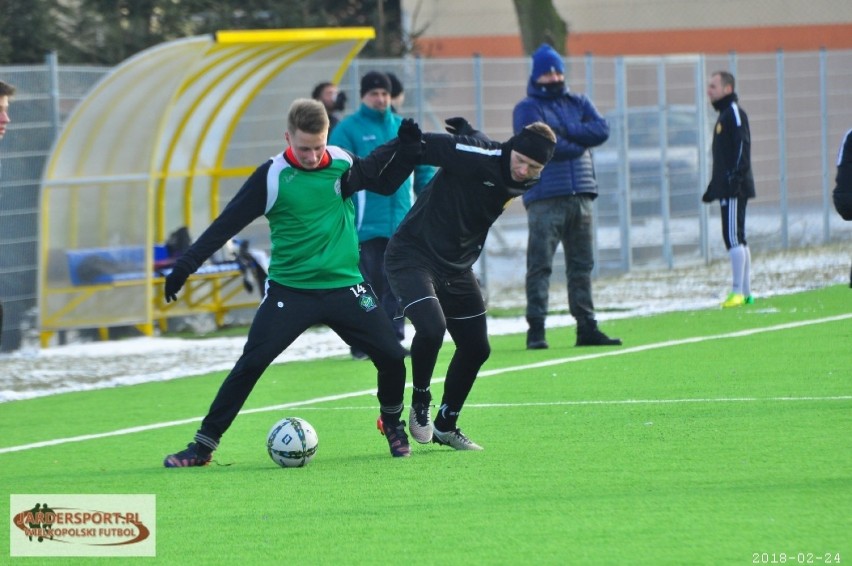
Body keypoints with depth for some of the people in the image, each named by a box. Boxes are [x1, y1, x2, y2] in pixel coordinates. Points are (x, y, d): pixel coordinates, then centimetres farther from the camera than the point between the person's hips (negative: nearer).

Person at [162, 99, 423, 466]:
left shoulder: (343, 165, 1)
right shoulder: (272, 177, -10)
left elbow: (386, 181, 19)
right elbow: (227, 224, -8)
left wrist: (406, 147, 2)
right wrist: (185, 266, -12)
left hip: (343, 287, 3)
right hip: (290, 290, -3)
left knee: (391, 356, -4)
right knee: (250, 364, -12)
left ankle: (392, 423, 25)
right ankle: (203, 445, -3)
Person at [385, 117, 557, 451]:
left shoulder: (524, 183, -1)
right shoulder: (479, 157, -24)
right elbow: (423, 147, -26)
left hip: (456, 267, 8)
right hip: (413, 256, -8)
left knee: (476, 348, 11)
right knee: (431, 327, -28)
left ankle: (445, 426, 30)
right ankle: (420, 403, -1)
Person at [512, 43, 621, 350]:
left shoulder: (579, 103, 19)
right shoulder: (527, 109, 3)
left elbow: (601, 130, 2)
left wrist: (567, 132, -7)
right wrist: (579, 144, -4)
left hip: (580, 195, 5)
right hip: (545, 199, -5)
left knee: (582, 265, 8)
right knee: (540, 265, -8)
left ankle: (586, 327, 12)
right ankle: (536, 329, -9)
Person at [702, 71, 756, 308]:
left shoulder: (734, 113, -8)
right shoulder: (724, 115, 20)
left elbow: (742, 146, -19)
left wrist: (736, 177, -26)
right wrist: (714, 187, 24)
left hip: (735, 188, -10)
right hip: (727, 188, 10)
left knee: (733, 237, -13)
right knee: (737, 239, 10)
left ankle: (738, 292, -15)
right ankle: (746, 293, 13)